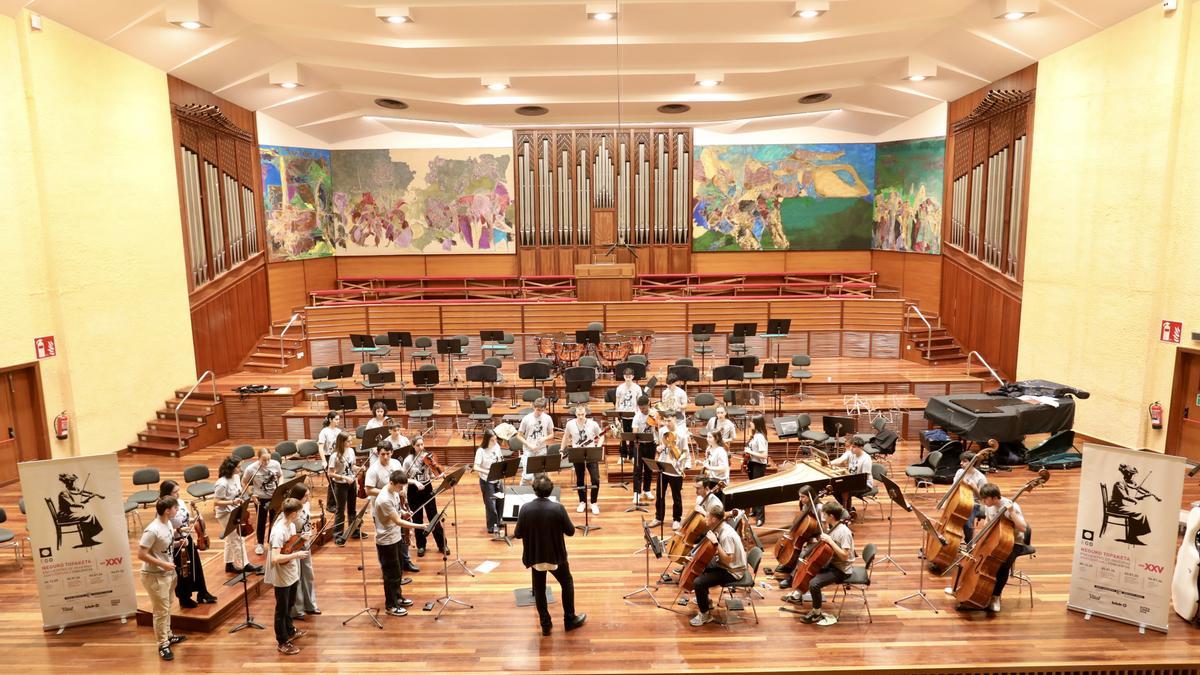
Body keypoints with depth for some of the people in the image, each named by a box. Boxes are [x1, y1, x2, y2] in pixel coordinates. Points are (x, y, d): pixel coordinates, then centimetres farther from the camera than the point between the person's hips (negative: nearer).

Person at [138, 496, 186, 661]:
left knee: (167, 607, 22)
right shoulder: (152, 530, -26)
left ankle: (168, 635, 37)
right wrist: (163, 564, -24)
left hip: (168, 573, 9)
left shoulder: (168, 524, 0)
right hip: (155, 576, -9)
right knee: (161, 611, 0)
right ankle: (163, 645, 11)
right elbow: (141, 554, -25)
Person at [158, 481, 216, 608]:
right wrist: (179, 530, -32)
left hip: (188, 540, 8)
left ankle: (202, 593, 34)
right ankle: (184, 599, 29)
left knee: (197, 566, 18)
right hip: (177, 545, -8)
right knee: (183, 572, 9)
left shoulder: (180, 502, -1)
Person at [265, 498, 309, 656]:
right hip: (282, 577, -9)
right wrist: (296, 555, -30)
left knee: (289, 605, 27)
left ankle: (290, 631, 45)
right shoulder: (279, 531, -29)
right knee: (282, 610, 9)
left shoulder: (291, 524, -1)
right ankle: (282, 642, 24)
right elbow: (275, 558, -35)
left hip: (292, 573, 9)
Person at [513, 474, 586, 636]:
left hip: (535, 557, 1)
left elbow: (518, 534, -7)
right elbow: (570, 531, -10)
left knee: (539, 590, 19)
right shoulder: (558, 508, -19)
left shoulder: (525, 509, -15)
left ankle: (545, 625, 24)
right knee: (567, 584, 21)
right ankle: (570, 619, 29)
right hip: (556, 556, -1)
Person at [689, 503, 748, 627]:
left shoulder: (727, 535, -29)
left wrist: (715, 542, -35)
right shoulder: (720, 528, -1)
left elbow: (727, 560, -34)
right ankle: (705, 599, 37)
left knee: (698, 583, -22)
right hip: (723, 564, 10)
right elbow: (712, 551, 12)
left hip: (732, 572, -10)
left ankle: (705, 615, -1)